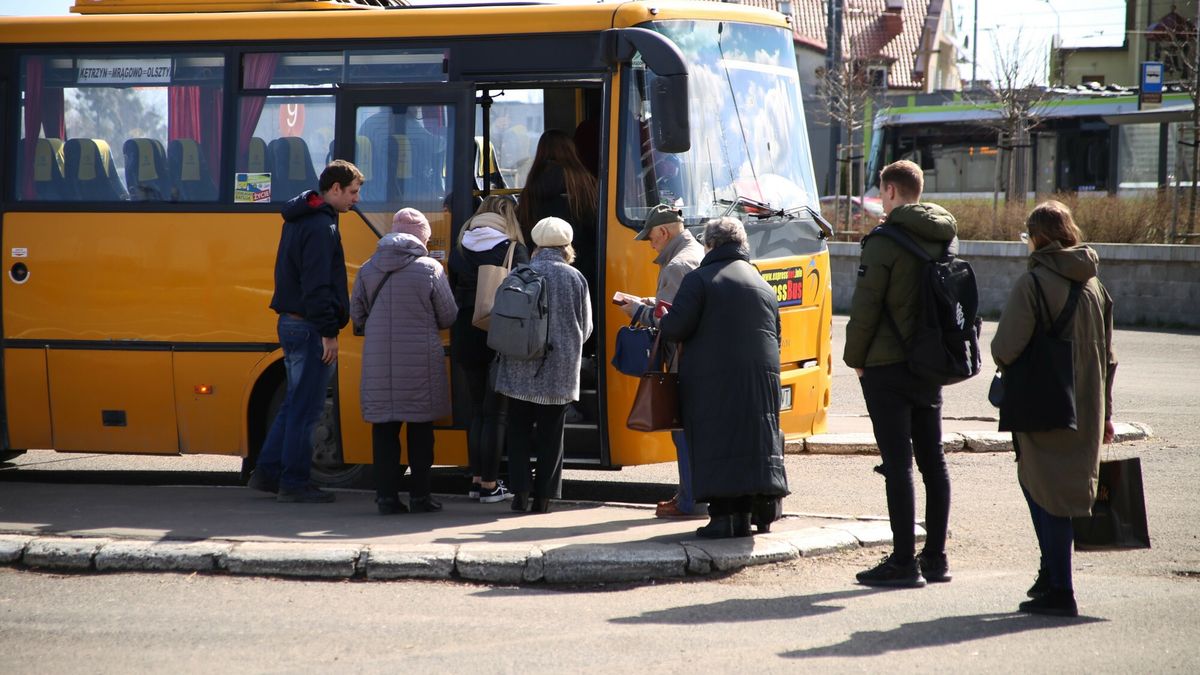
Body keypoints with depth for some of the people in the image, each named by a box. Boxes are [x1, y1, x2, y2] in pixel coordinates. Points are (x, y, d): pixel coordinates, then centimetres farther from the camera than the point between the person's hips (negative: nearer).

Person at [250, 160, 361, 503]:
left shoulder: (299, 220, 16)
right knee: (305, 407, -4)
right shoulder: (321, 227, -16)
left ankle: (267, 472, 17)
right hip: (310, 328, -10)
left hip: (290, 321, 10)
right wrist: (329, 332, -20)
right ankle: (293, 482, -1)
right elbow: (316, 286, -21)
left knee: (294, 403, 16)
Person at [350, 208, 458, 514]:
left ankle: (386, 495, 4)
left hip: (378, 361, 3)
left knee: (384, 428, 6)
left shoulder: (368, 270, 3)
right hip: (419, 361, -3)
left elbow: (356, 314, 9)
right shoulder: (430, 269, -8)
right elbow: (448, 317, -1)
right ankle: (420, 495, 9)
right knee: (420, 429, 7)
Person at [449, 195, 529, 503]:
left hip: (466, 336, 4)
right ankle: (489, 484, 0)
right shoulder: (514, 250, -7)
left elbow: (452, 294, 10)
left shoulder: (460, 249, 5)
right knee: (496, 411, 0)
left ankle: (477, 478, 19)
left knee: (478, 408, 16)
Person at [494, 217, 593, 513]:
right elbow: (585, 327, 4)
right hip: (560, 370, 0)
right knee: (551, 434, 8)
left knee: (519, 431, 9)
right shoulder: (575, 278, -3)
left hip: (520, 368, 0)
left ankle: (521, 491, 1)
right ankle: (543, 496, 7)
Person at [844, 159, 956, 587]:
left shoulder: (885, 241, -13)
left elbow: (865, 307, -14)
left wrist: (855, 358, -2)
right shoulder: (945, 239, 9)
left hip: (888, 365, -7)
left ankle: (903, 562, -6)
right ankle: (935, 558, 16)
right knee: (933, 461, 11)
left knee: (898, 462, -6)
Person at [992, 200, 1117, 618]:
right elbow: (1107, 356, 14)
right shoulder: (1093, 285, 8)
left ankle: (1059, 590, 0)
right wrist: (1104, 414, 20)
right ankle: (1052, 573, 23)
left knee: (1046, 493, -1)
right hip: (1086, 409, 6)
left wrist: (1009, 368, 5)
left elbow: (1005, 348, -18)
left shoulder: (1033, 283, -13)